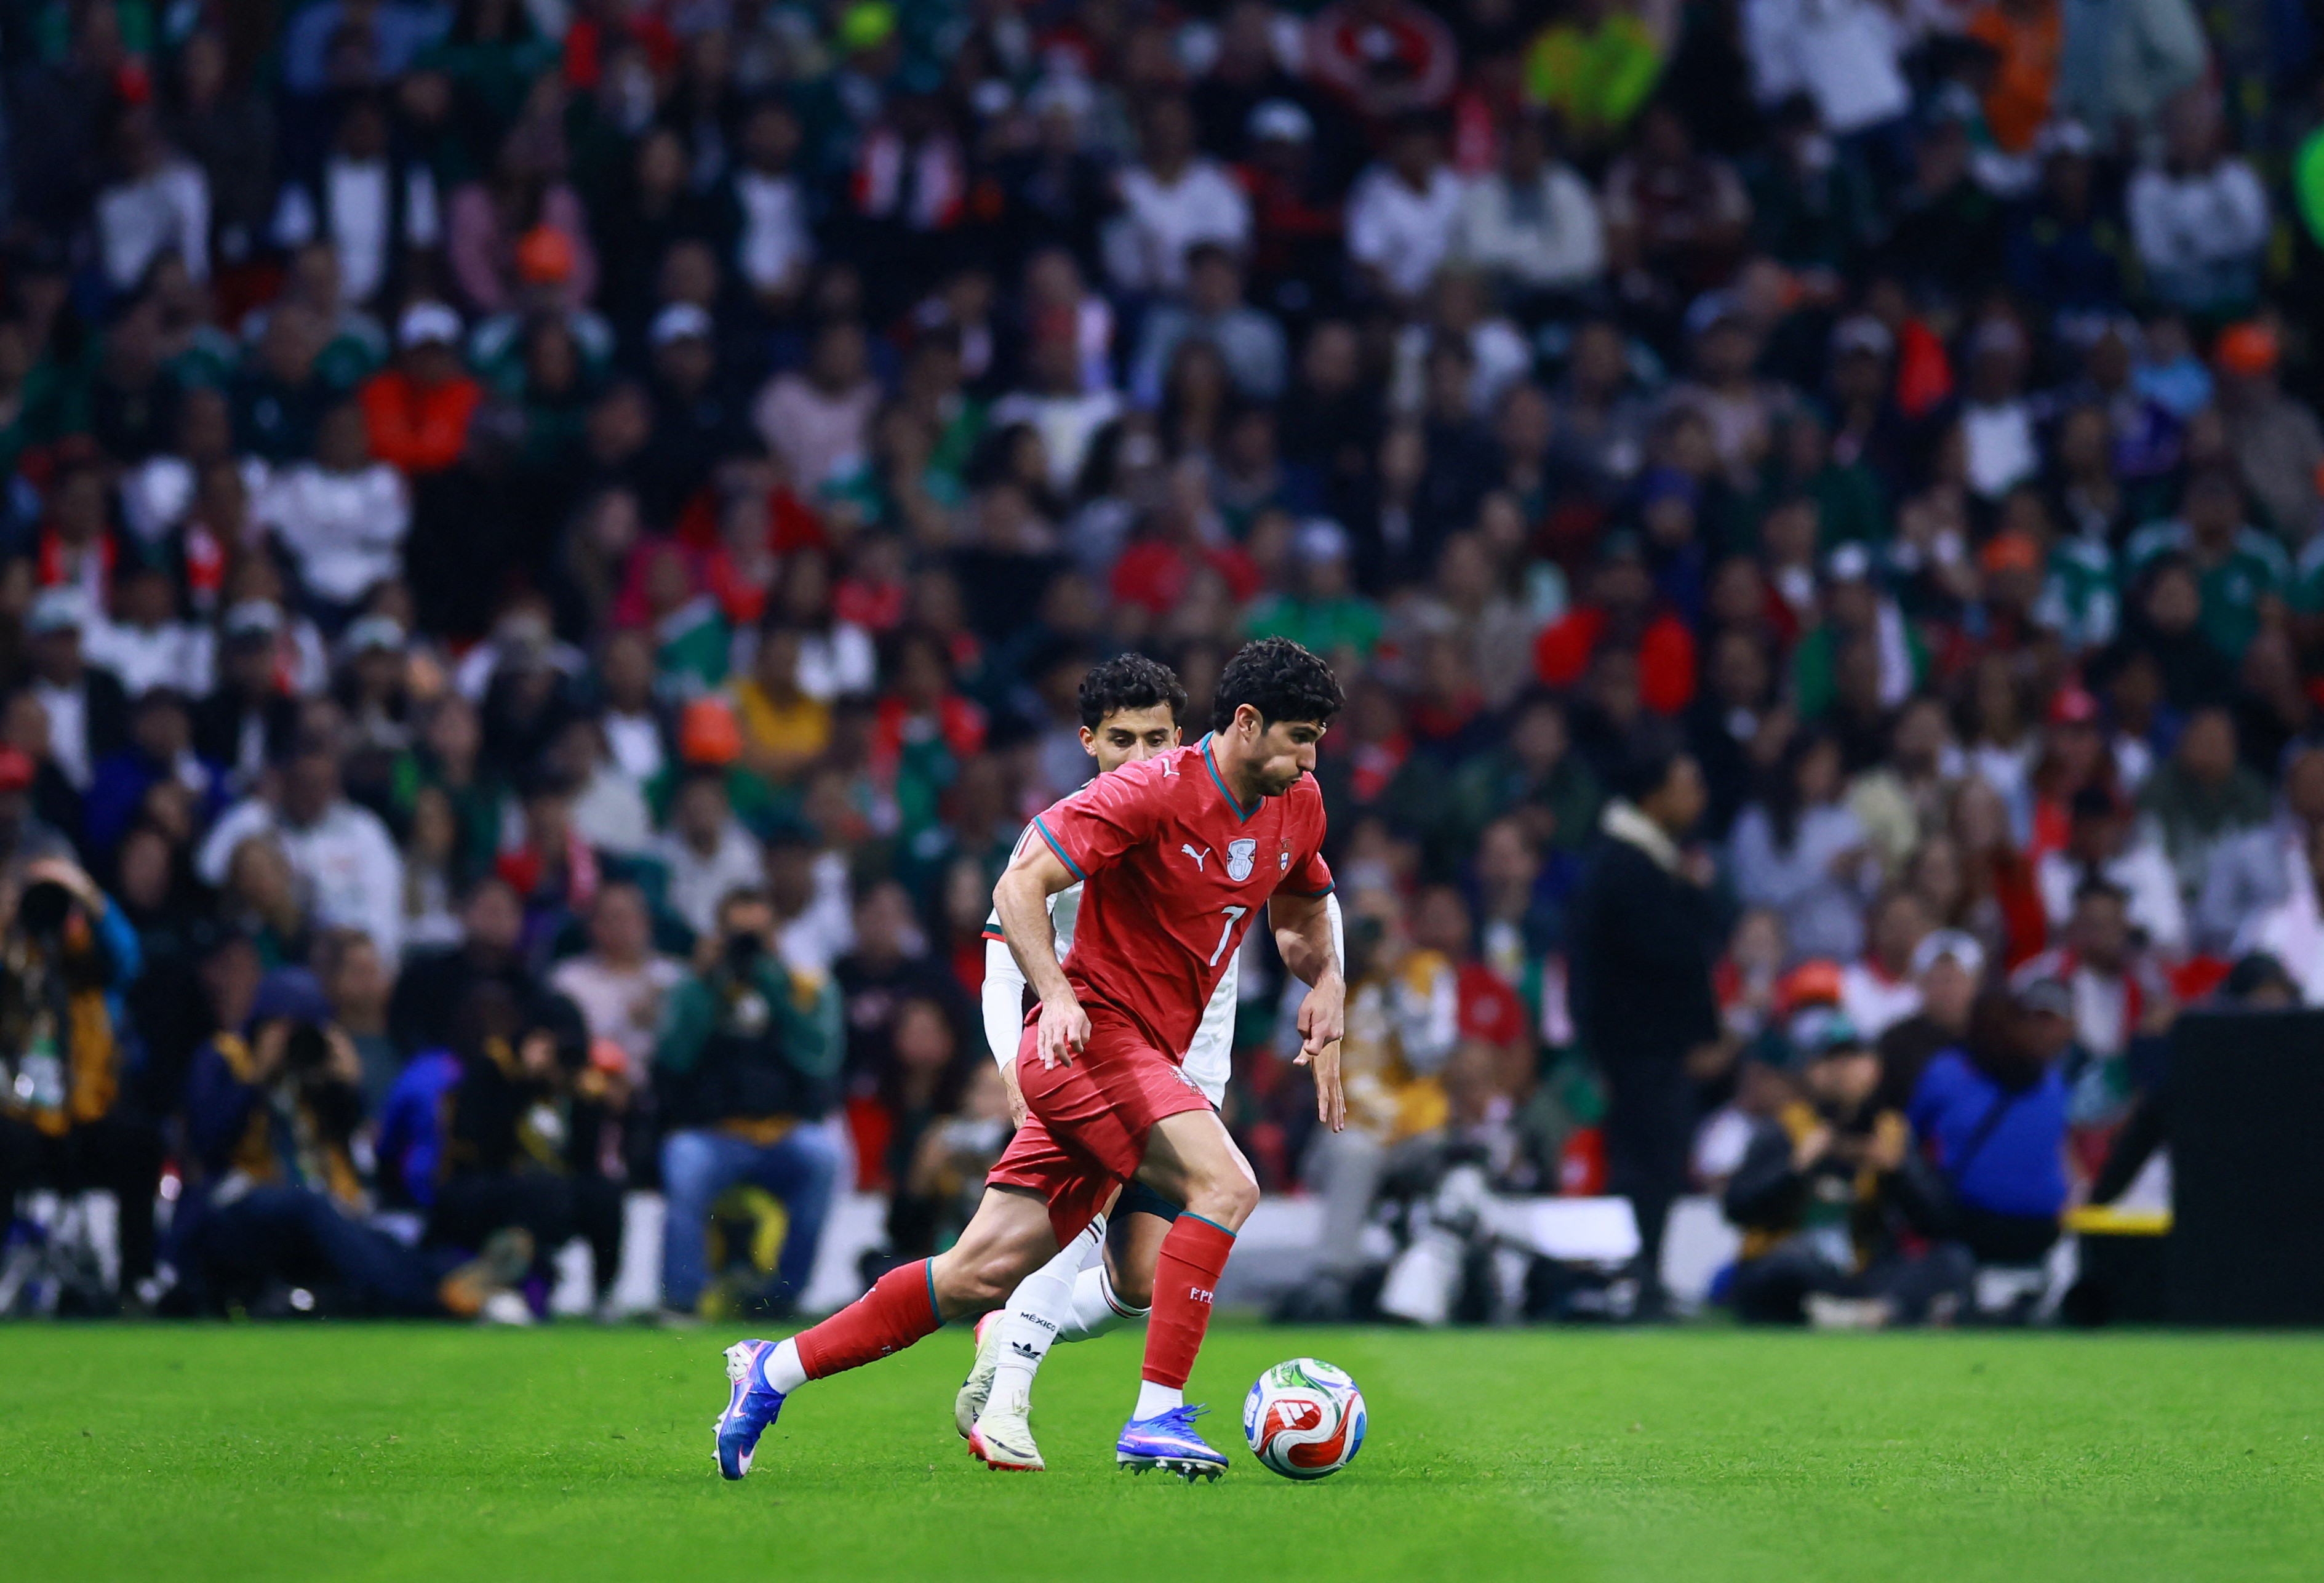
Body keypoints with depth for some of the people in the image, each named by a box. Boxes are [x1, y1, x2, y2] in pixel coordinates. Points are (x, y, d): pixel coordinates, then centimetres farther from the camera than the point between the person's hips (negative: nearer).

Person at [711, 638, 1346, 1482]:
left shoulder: (1298, 806, 9)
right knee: (1226, 1185, -26)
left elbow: (1300, 915, 27)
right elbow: (1020, 886, -16)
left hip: (1146, 1059, 8)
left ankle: (773, 1371, 14)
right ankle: (1156, 1415, -25)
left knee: (983, 1271, 5)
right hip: (1091, 1034, -8)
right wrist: (1056, 995, -30)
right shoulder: (1152, 791, -15)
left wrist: (1326, 986, 7)